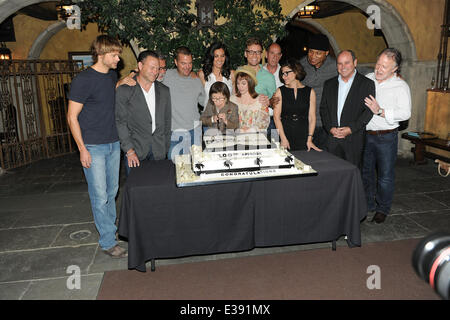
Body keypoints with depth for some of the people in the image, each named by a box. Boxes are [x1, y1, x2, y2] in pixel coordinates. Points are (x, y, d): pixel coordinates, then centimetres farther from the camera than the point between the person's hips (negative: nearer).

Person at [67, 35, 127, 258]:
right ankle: (108, 242, 10)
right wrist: (82, 149, -15)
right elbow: (72, 117, -12)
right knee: (100, 195, -1)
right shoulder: (83, 80, -13)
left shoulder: (112, 75, 8)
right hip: (93, 147, -7)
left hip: (113, 143, 7)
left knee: (112, 190, 17)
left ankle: (110, 227, 36)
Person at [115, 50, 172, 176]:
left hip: (159, 152, 3)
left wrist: (166, 149, 10)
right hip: (135, 149, -3)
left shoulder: (164, 91, 9)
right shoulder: (124, 90, -4)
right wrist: (129, 151, -12)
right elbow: (120, 122, -6)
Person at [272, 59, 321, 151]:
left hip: (303, 136, 1)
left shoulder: (310, 92, 6)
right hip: (285, 133, 0)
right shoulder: (280, 91, 4)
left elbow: (312, 117, 2)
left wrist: (309, 139, -7)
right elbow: (276, 117, -3)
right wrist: (283, 138, -11)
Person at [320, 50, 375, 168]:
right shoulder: (329, 84, 14)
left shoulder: (367, 84, 0)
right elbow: (323, 108, 10)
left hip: (354, 140, -3)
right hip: (333, 138, 3)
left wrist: (350, 129, -14)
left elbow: (369, 110, -6)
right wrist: (330, 128, -4)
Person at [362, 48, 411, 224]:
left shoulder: (400, 86, -6)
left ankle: (382, 209, 23)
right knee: (365, 172, 14)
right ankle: (368, 205, 32)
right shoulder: (366, 79, 4)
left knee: (385, 175, 5)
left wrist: (381, 112, -25)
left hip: (386, 137, -4)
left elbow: (405, 113, -16)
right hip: (365, 134, 4)